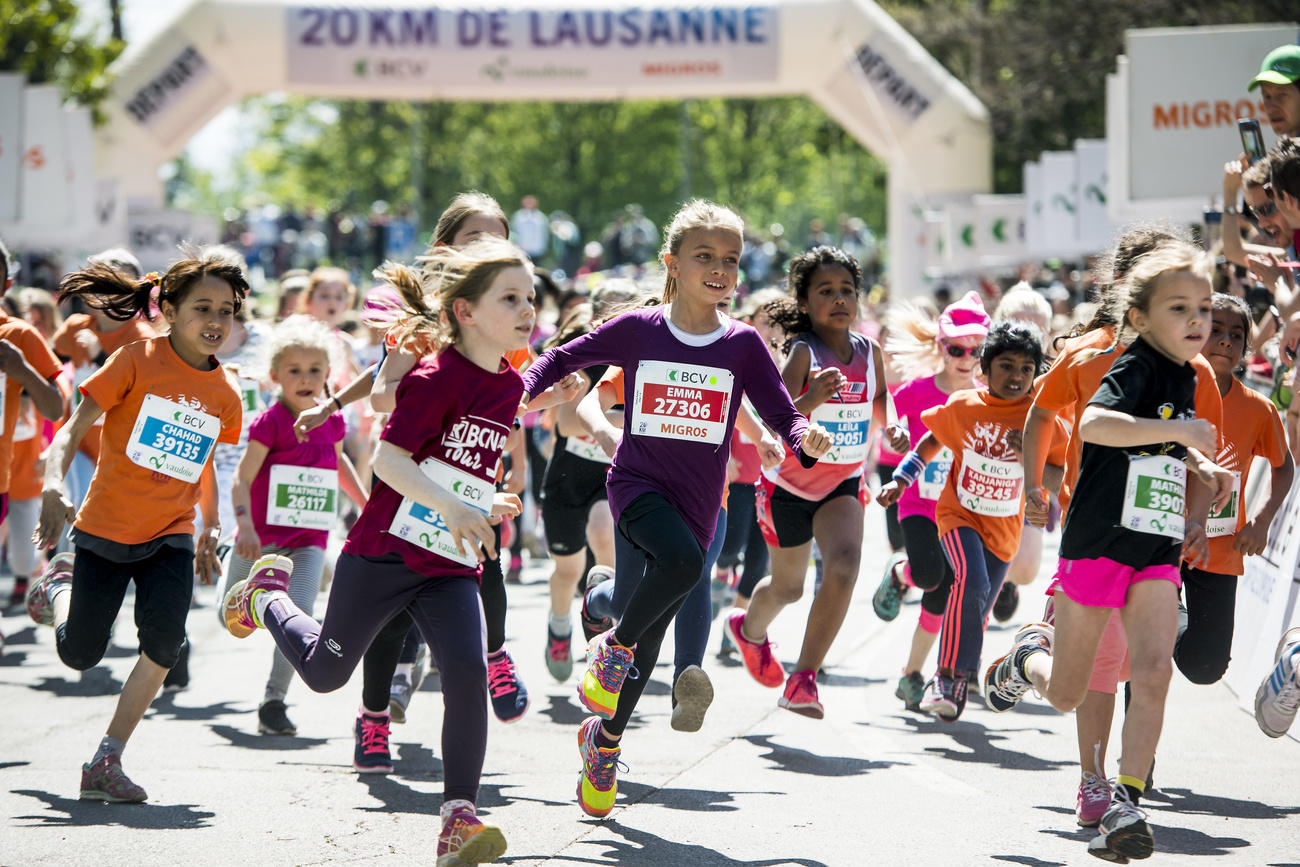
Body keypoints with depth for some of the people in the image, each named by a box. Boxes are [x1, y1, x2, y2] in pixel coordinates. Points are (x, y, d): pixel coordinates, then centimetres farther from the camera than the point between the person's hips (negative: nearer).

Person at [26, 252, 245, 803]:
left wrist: (209, 533, 23)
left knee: (163, 642, -22)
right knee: (80, 655, 9)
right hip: (104, 529, -2)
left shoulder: (224, 396, 0)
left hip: (170, 535, 2)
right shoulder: (137, 361, -12)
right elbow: (73, 429, -15)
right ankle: (61, 586, 44)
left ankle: (107, 764, -10)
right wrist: (54, 485, -32)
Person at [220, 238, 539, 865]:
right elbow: (388, 458, -22)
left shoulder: (509, 386, 6)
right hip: (385, 553, -5)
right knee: (325, 671, 14)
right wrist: (451, 508, -30)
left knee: (467, 671, -18)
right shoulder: (435, 378, -17)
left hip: (452, 567, 5)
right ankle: (266, 596, 45)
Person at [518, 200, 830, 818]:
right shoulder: (637, 330, -3)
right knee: (682, 560, -34)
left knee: (653, 636, 8)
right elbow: (565, 357, 9)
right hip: (636, 483, -2)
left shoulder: (742, 345, -2)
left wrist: (805, 437, -26)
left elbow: (782, 415, -3)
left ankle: (606, 735, 32)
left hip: (696, 501, 2)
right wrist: (522, 387, -9)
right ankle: (612, 646, -8)